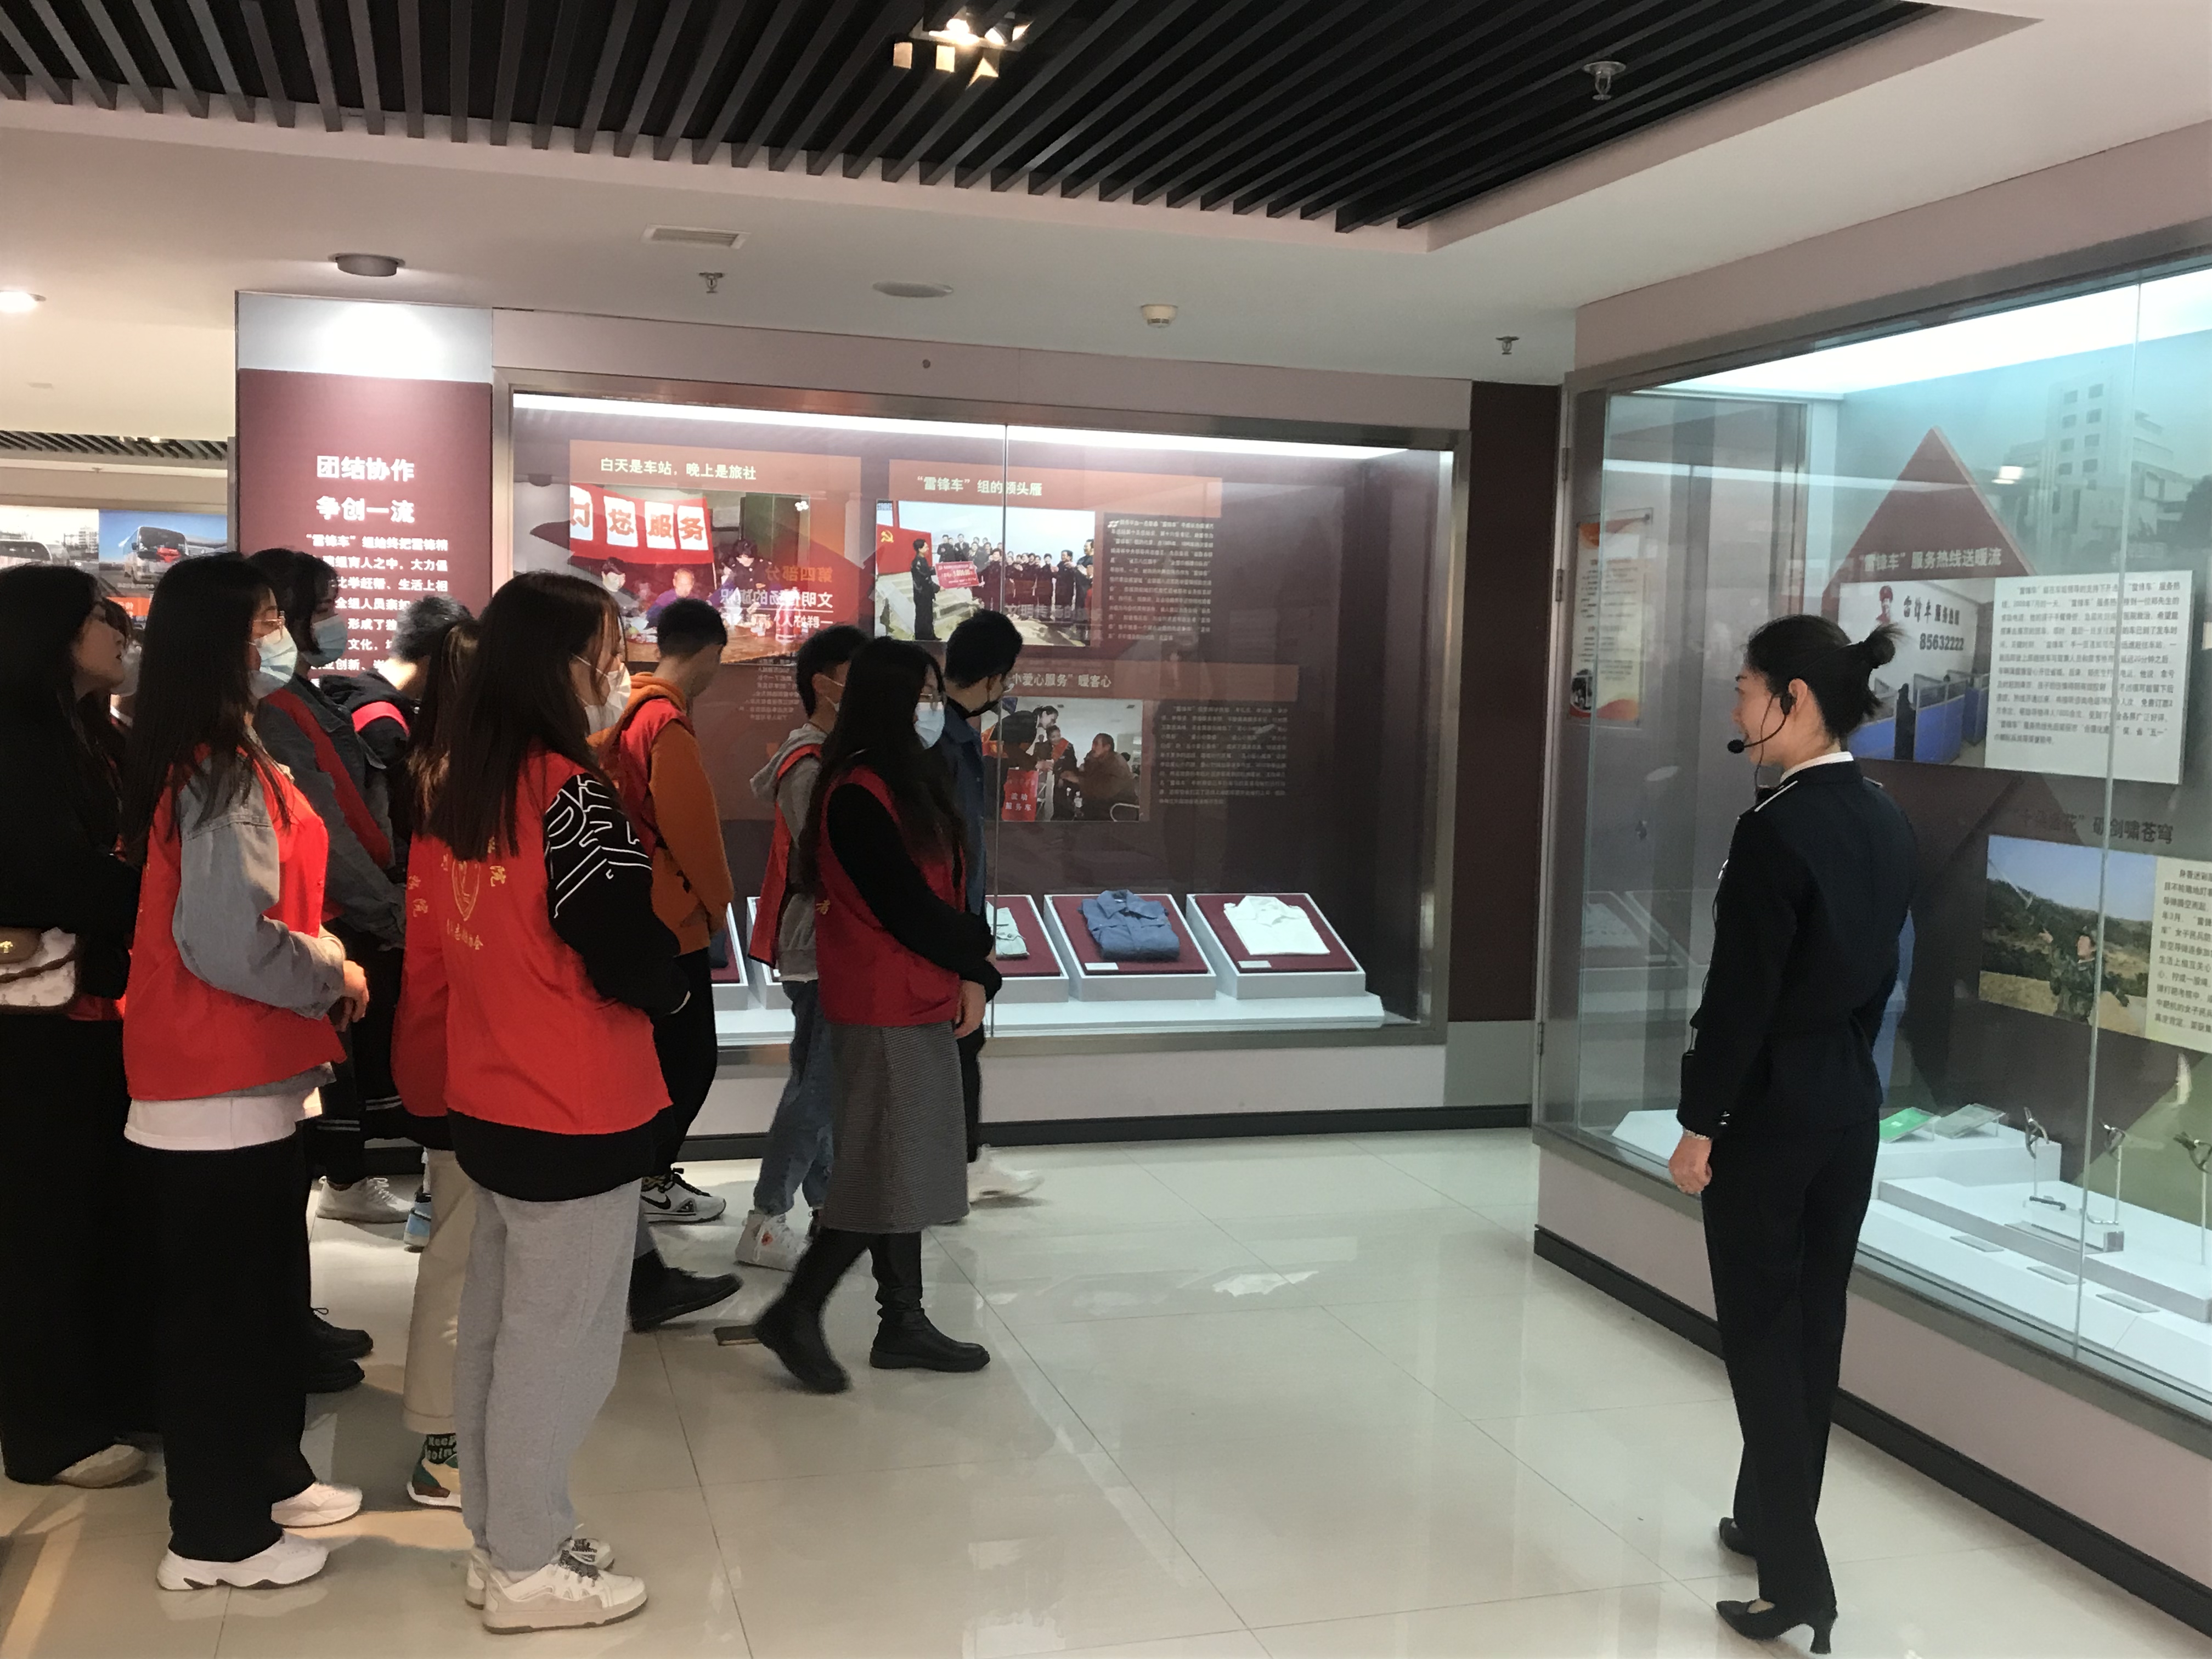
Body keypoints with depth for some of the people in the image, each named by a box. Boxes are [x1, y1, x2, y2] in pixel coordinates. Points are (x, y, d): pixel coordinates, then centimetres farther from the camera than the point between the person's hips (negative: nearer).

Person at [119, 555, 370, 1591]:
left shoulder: (193, 760, 11)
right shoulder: (223, 773, -20)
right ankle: (215, 1535, 15)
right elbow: (228, 943, -27)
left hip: (233, 1078, 10)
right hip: (223, 1089, -10)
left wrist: (313, 947, 8)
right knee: (222, 1307, 2)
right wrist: (333, 978, -13)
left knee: (259, 1291, 19)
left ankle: (264, 1476, 33)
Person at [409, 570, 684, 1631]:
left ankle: (498, 1539, 32)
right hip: (576, 1118, -8)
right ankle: (529, 1571, 17)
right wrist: (676, 986, 1)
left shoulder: (456, 790, 5)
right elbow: (635, 960, -20)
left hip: (484, 1106, 8)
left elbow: (436, 951, 11)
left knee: (496, 1328, 18)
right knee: (556, 1342, 5)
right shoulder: (572, 796, -20)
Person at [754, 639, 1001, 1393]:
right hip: (883, 1010, -9)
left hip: (922, 1002, 9)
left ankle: (903, 1324, 23)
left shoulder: (916, 782, 12)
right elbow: (906, 909, -19)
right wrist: (976, 951, -4)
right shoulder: (859, 796, -18)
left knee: (907, 1168, 14)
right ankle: (795, 1314, 8)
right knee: (886, 1172, -4)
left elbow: (944, 891, 10)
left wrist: (971, 975, -2)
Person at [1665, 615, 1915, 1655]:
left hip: (1770, 1110, -8)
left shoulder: (1777, 832, -20)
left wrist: (1698, 1127, -11)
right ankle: (1771, 1521, 33)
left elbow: (1741, 996, -19)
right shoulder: (1885, 824, 5)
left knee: (1763, 1335, 1)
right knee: (1813, 1323, 17)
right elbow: (1878, 970, 12)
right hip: (1851, 1101, 8)